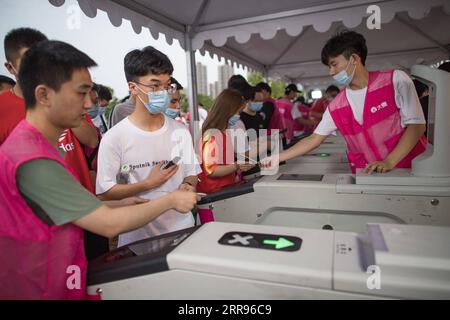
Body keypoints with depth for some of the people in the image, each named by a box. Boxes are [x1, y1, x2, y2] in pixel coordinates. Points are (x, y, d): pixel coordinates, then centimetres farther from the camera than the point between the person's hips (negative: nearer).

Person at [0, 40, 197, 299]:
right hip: (43, 291, -8)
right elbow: (110, 225, -27)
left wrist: (118, 205, 0)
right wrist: (172, 200, -15)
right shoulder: (33, 161, -28)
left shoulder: (33, 143, 3)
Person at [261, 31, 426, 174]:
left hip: (410, 170, -2)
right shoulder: (335, 107, 2)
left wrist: (389, 162, -17)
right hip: (367, 176, 3)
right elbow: (314, 139, 6)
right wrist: (277, 158, -1)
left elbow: (416, 125, -6)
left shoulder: (396, 80, -4)